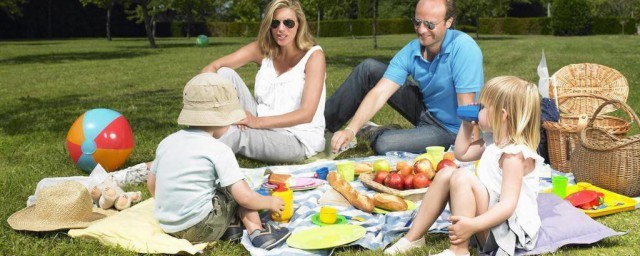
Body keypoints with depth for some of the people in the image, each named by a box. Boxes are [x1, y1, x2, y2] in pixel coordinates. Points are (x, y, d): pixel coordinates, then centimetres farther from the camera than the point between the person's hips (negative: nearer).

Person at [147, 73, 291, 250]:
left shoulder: (167, 142, 6)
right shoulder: (219, 151, -12)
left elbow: (151, 184, 17)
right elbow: (245, 198, -13)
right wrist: (270, 203, 6)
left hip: (167, 226, 6)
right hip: (201, 229, -6)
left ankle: (226, 228, 5)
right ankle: (257, 232, 7)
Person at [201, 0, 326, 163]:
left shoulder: (314, 55, -12)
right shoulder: (262, 49, 0)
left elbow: (306, 113, -19)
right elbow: (211, 68, -7)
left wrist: (258, 122, -26)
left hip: (298, 141, -5)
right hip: (263, 129, 5)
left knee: (234, 133, -32)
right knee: (225, 73, -10)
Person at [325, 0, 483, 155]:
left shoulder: (464, 48, -28)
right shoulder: (410, 52, -12)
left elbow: (467, 108, -28)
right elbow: (379, 93, -20)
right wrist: (351, 130, -32)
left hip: (451, 128, -5)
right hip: (426, 109, 6)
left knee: (383, 144, -26)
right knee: (369, 68, -3)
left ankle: (374, 135, 12)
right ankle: (325, 127, 6)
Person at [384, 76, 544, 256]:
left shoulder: (515, 154, -21)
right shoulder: (493, 140, 9)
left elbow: (508, 205, -29)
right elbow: (461, 154, 25)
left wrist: (473, 225, -41)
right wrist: (467, 125, 12)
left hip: (508, 230, -10)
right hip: (490, 219, 10)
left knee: (462, 178, -27)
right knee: (446, 174, 5)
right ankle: (414, 238, 3)